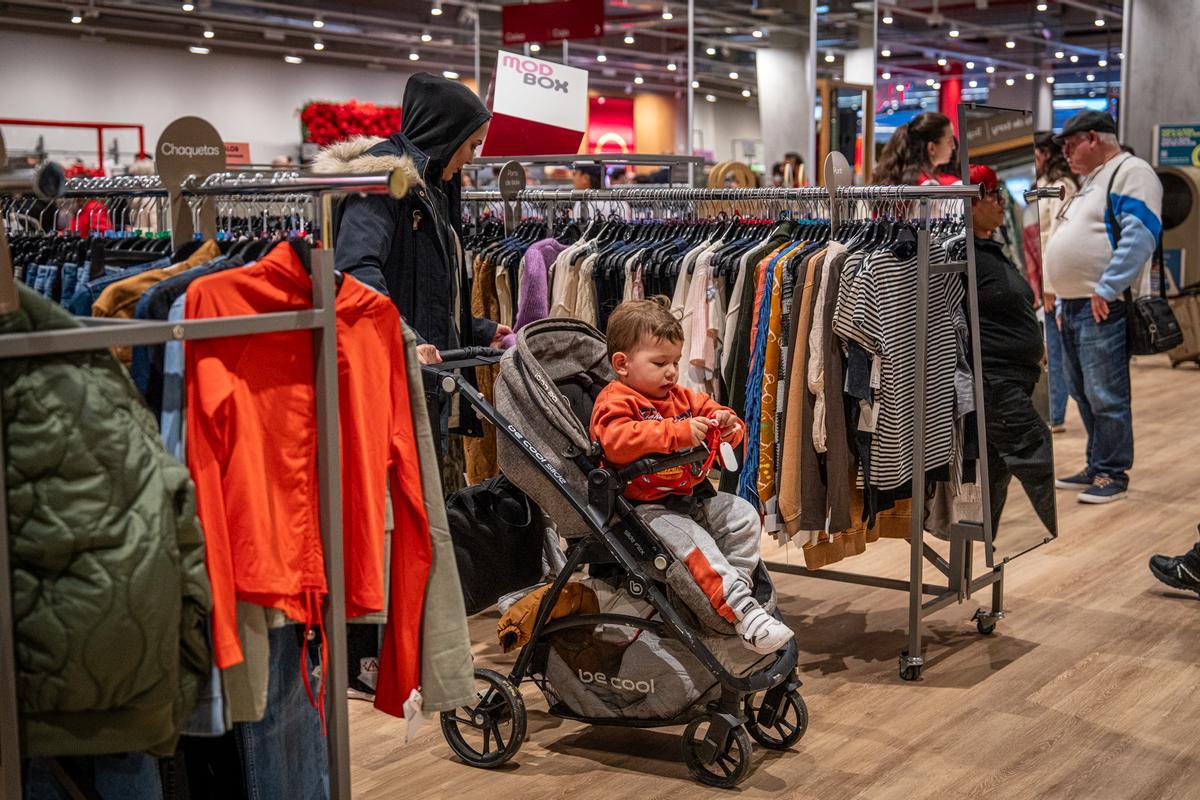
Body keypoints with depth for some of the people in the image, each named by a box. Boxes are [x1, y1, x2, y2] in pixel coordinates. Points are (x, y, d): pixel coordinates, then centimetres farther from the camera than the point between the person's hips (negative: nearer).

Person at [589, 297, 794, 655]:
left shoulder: (682, 398, 16)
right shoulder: (614, 402, -9)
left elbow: (709, 410, 24)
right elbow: (618, 442, -29)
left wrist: (726, 425, -5)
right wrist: (678, 432, -34)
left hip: (692, 496, 9)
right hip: (647, 507, -8)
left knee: (744, 515, -5)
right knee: (694, 542, -29)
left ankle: (733, 585, -7)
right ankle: (743, 611, -33)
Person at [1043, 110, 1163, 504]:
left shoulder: (1131, 172, -7)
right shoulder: (1092, 181, 24)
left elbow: (1140, 235, -20)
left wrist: (1105, 289, -23)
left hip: (1102, 309, -10)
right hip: (1073, 306, 10)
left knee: (1105, 397, -7)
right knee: (1084, 394, 14)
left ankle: (1112, 475, 1)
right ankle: (1096, 467, 23)